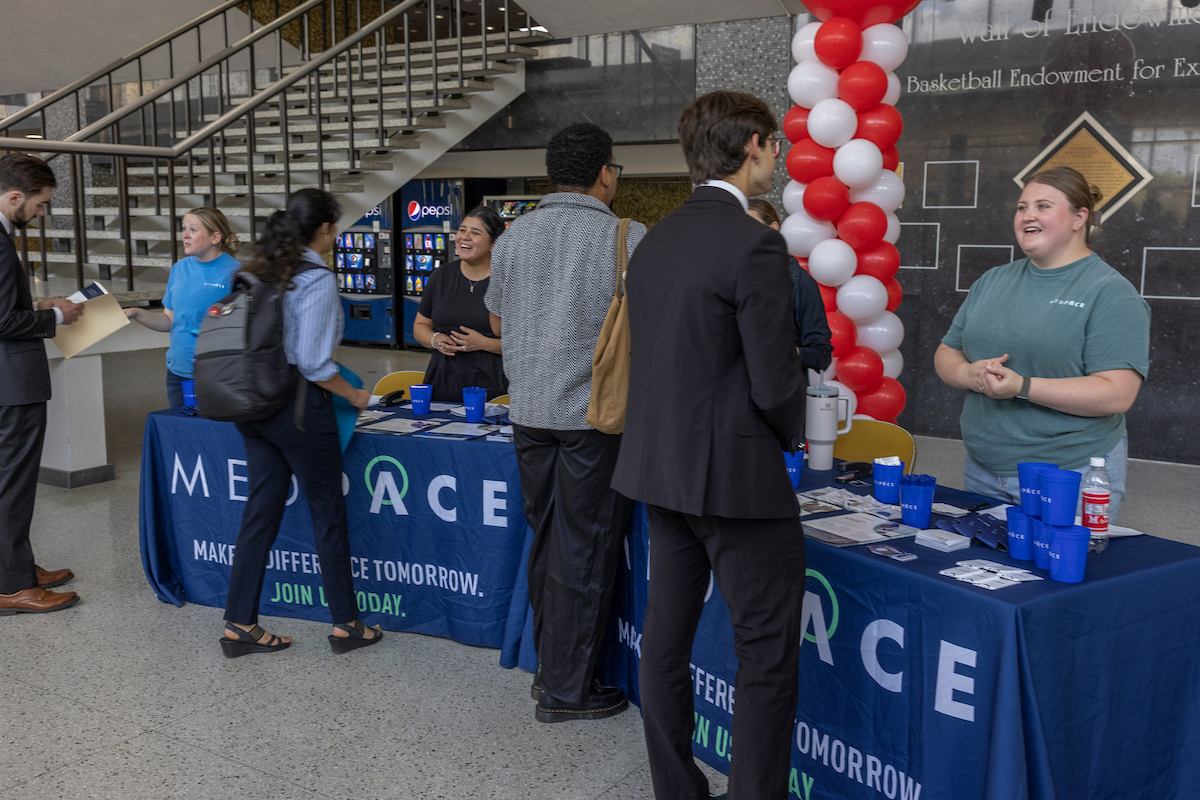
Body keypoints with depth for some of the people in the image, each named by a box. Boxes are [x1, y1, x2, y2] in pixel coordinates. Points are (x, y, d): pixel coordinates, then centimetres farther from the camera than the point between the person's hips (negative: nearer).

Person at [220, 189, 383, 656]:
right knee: (328, 512, 5)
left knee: (261, 511, 12)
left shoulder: (259, 271, 9)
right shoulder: (318, 279, -15)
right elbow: (313, 362, -19)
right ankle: (345, 624, 16)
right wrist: (354, 395, -5)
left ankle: (239, 625, 16)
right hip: (298, 406, -7)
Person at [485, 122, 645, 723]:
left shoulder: (514, 236, 6)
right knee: (585, 550, 3)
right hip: (594, 412, -5)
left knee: (546, 540, 16)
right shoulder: (626, 238, -10)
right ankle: (567, 689, 11)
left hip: (529, 409, 6)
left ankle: (550, 667, 27)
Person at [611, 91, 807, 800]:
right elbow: (776, 381, -17)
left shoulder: (654, 242, 8)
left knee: (667, 637, 15)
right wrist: (795, 433, 2)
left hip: (661, 468, 9)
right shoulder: (755, 244, -16)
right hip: (738, 474, -8)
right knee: (767, 653, 4)